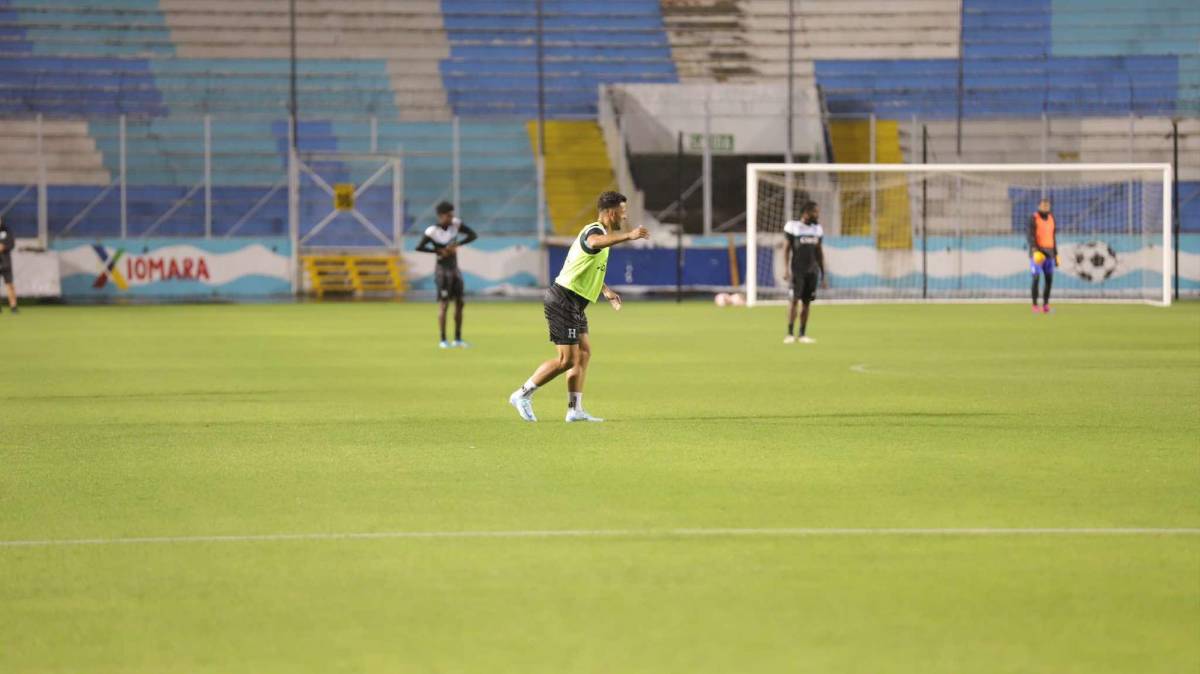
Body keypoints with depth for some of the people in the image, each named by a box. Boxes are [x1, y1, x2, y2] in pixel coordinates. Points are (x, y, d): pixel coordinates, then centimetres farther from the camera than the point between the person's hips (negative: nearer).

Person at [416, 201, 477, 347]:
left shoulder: (456, 224, -3)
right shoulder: (432, 231, -17)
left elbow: (473, 235, -1)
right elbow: (419, 247, -21)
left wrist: (457, 244, -15)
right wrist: (439, 251, -21)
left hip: (455, 269, 6)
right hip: (442, 270, -6)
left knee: (459, 303, 7)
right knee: (444, 304, -7)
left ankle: (458, 339, 15)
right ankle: (443, 340, -1)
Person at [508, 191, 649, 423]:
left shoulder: (598, 231, 17)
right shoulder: (594, 231, -16)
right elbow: (595, 242, -45)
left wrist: (606, 290, 26)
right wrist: (628, 236, -58)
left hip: (574, 304, 11)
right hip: (564, 301, -11)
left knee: (584, 353, 10)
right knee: (567, 360, -9)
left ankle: (575, 410, 12)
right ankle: (523, 395, 1)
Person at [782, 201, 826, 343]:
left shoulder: (817, 229, 10)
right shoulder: (793, 227, -5)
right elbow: (786, 248, -5)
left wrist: (823, 275, 15)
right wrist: (786, 269, -15)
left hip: (812, 271, 5)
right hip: (797, 270, -5)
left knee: (807, 302, 5)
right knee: (794, 299, -10)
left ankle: (803, 334, 9)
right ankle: (790, 334, -8)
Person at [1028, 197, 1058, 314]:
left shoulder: (1051, 218, 13)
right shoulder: (1033, 218, -8)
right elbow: (1031, 236, -15)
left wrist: (1056, 255, 15)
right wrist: (1034, 250, -31)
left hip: (1048, 253, 6)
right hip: (1036, 253, -6)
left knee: (1049, 279, 0)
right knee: (1036, 279, -8)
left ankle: (1045, 305, 10)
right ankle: (1035, 306, -1)